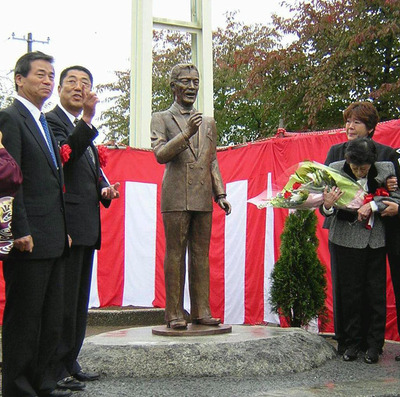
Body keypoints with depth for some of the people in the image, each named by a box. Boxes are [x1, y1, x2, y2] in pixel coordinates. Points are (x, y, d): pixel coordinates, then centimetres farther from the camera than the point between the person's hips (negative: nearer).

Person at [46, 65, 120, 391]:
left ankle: (70, 364, 25)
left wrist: (104, 190, 9)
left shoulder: (83, 129, 22)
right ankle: (55, 369, 5)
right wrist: (87, 120, -31)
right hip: (67, 226, -9)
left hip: (86, 228, 10)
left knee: (79, 301, 14)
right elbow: (64, 155, -25)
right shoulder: (52, 120, -5)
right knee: (63, 300, -5)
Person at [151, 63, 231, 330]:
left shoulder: (209, 123, 20)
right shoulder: (161, 119, 7)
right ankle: (175, 313, 4)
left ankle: (202, 310, 12)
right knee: (175, 255, -2)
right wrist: (186, 133, -17)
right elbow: (160, 155, -6)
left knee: (201, 255, 6)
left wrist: (220, 193, 12)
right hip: (176, 198, -4)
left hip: (203, 199, 4)